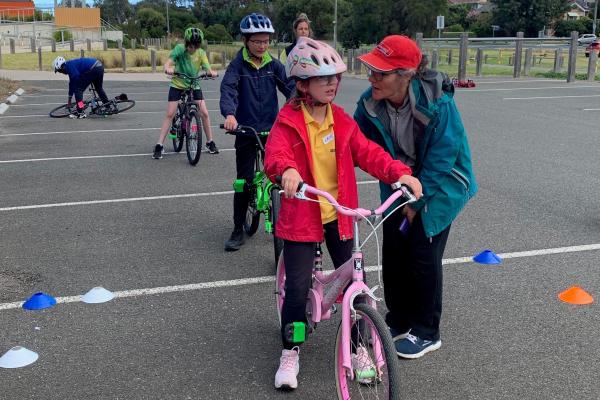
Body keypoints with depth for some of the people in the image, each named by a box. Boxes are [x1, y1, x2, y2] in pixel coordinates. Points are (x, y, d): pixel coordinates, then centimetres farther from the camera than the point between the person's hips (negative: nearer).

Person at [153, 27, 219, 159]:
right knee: (170, 114, -8)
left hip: (194, 85, 2)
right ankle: (159, 146, -4)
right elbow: (169, 61, -25)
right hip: (177, 85, -2)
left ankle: (210, 142, 11)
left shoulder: (201, 53, -7)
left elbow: (207, 68, -17)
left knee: (204, 113, -6)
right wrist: (168, 68, -48)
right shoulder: (179, 49, -13)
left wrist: (211, 72, -42)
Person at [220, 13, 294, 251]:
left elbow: (291, 87, -5)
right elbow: (228, 89, -20)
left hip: (272, 128, 2)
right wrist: (230, 114, -40)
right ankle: (238, 231, 12)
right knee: (244, 180, 0)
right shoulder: (238, 66, -5)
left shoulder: (274, 65, 4)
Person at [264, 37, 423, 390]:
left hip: (339, 215, 4)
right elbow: (276, 153, -26)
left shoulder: (342, 120, 4)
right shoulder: (289, 121, -10)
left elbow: (367, 152, -3)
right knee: (297, 288, -2)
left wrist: (399, 172, -19)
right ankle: (291, 352, 19)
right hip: (301, 216, -4)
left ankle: (359, 345, 30)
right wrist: (287, 170, -50)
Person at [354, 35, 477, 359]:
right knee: (392, 252, 4)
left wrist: (416, 201, -18)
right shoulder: (370, 102, -17)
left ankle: (426, 332, 15)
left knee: (422, 255, -3)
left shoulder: (438, 105, -30)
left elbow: (439, 160, -24)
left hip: (438, 186, -4)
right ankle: (399, 320, 25)